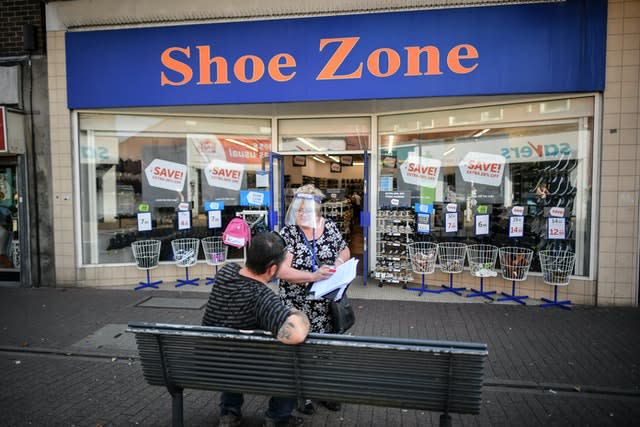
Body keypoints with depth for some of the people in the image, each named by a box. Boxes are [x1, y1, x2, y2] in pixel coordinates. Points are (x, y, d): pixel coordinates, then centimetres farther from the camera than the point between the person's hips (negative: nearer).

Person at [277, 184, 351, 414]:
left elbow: (345, 251, 16)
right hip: (298, 305, -3)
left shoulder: (330, 227, 0)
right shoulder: (288, 233, -10)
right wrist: (313, 276, -28)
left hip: (326, 303, 3)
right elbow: (282, 271, -18)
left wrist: (339, 262, -7)